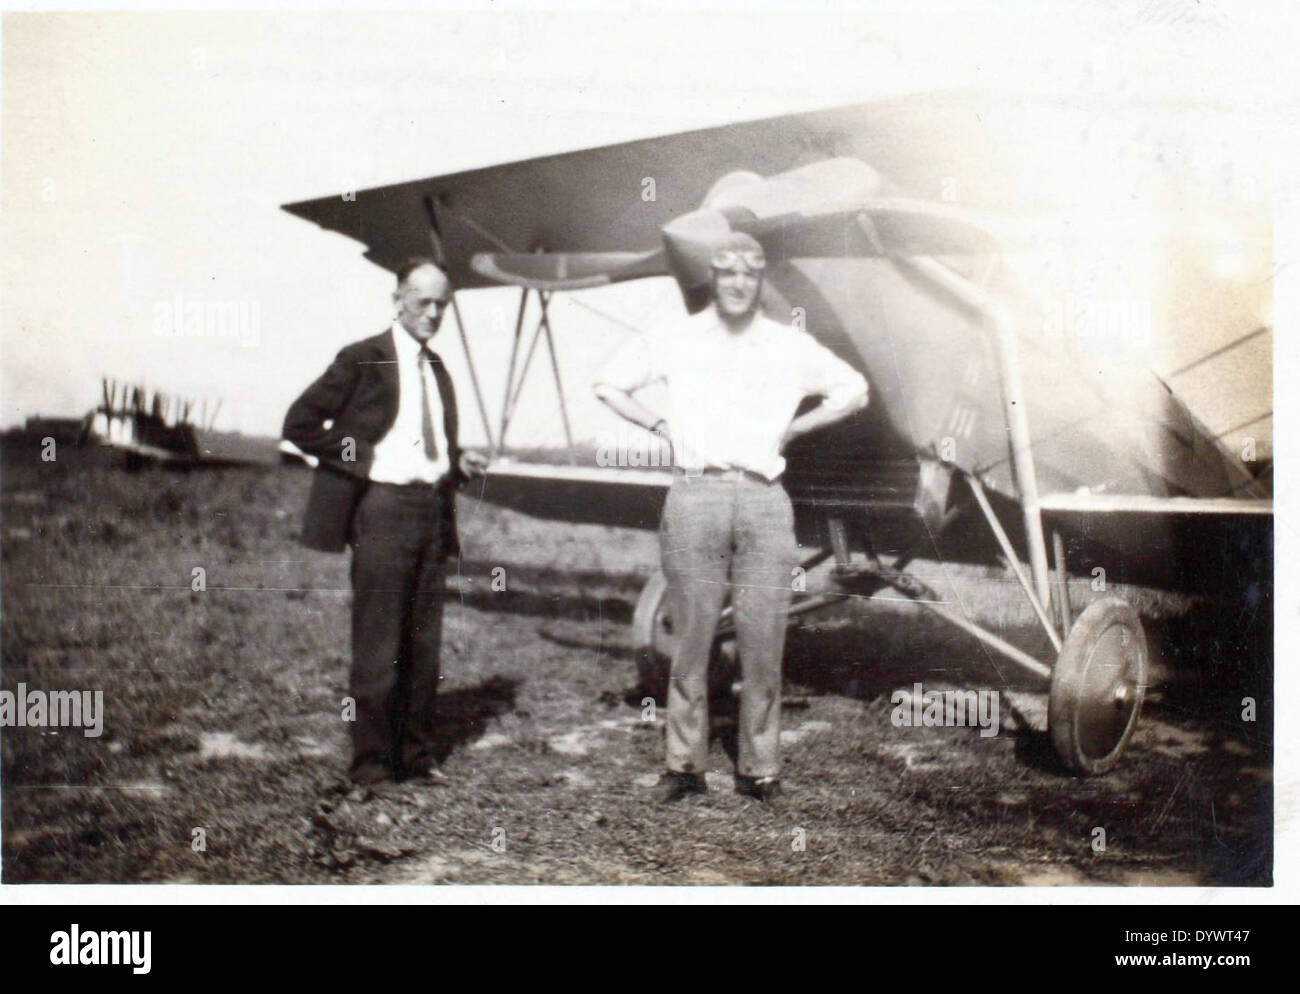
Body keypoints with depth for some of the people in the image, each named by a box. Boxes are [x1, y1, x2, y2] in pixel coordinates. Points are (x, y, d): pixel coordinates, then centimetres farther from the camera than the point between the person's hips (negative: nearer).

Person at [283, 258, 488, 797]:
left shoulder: (438, 369, 17)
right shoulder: (363, 359, -3)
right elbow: (299, 423, -6)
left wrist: (459, 461, 6)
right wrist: (362, 458, -12)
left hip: (433, 510, 7)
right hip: (382, 508, -6)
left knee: (424, 641, 10)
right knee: (377, 645, -3)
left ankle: (417, 754, 21)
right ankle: (371, 766, 6)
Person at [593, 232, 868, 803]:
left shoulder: (790, 347, 12)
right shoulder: (676, 340, 9)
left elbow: (854, 392, 21)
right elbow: (608, 384, 17)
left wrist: (791, 429, 11)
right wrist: (661, 427, 6)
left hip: (764, 500, 1)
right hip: (695, 495, -1)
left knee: (763, 644, 0)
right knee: (691, 640, 1)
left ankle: (759, 767, 10)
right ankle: (685, 764, 10)